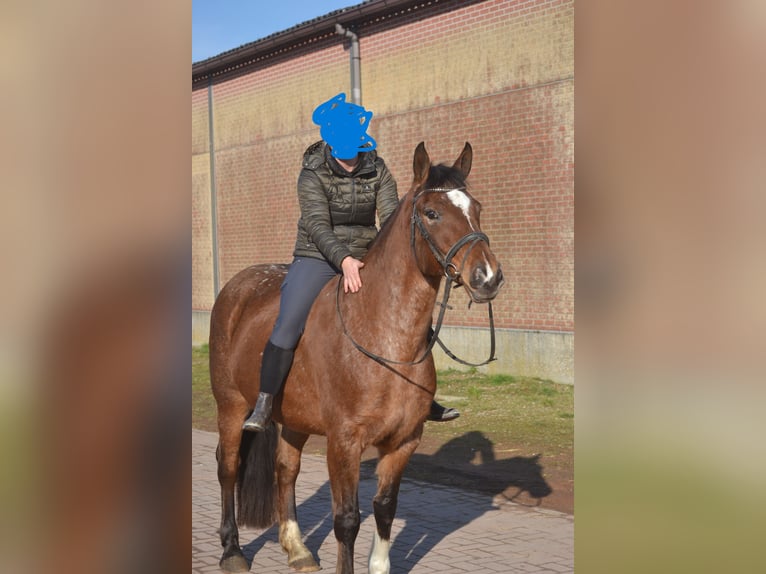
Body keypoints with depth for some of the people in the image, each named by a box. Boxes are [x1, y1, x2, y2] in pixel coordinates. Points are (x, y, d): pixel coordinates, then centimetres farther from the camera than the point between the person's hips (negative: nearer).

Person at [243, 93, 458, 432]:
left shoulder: (377, 171, 0)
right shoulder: (312, 175, -11)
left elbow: (391, 216, -9)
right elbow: (318, 227, -21)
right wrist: (344, 260, -38)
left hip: (364, 261, 4)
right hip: (317, 260, -4)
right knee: (287, 326, -22)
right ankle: (263, 406, -11)